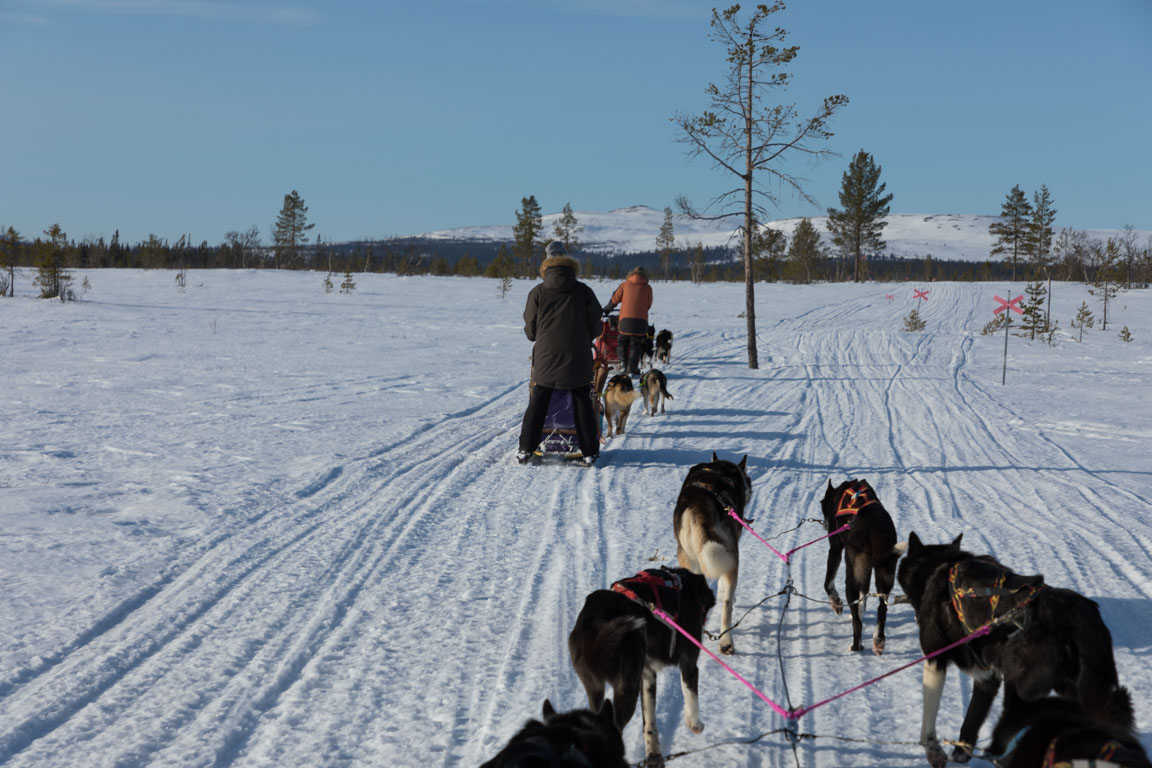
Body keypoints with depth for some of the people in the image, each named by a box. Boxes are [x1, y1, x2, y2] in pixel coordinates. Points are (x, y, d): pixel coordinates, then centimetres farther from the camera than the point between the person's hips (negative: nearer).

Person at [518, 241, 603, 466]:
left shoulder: (537, 293, 0)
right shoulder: (584, 291, 0)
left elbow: (530, 330, 5)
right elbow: (596, 327, 4)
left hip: (546, 357, 0)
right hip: (578, 359, 0)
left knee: (538, 403, 10)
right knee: (582, 403, 8)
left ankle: (526, 449, 9)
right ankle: (589, 452, 8)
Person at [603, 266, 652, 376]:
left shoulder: (625, 285, 11)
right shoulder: (647, 288, 10)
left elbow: (615, 299, 16)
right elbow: (648, 305, 16)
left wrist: (607, 309, 31)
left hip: (625, 318, 0)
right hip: (641, 319, 0)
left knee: (622, 342, 13)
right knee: (636, 345, 5)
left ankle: (623, 362, -2)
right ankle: (632, 367, -2)